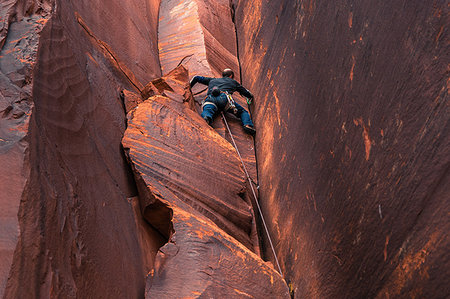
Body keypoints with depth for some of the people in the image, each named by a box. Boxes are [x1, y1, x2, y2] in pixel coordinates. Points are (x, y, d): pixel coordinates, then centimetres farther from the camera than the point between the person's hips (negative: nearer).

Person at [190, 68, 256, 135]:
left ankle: (206, 118, -64)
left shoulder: (212, 80, 44)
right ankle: (248, 125, -19)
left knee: (207, 111, -27)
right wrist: (251, 96, 69)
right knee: (243, 112, 10)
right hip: (224, 97, -1)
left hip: (210, 98, 1)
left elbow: (196, 78, 50)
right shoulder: (233, 82, 37)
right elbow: (245, 92, 47)